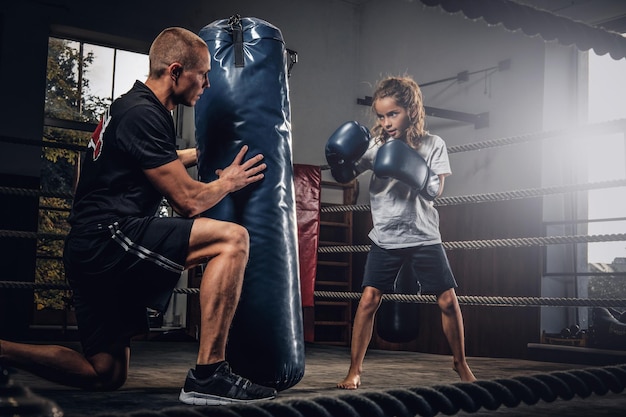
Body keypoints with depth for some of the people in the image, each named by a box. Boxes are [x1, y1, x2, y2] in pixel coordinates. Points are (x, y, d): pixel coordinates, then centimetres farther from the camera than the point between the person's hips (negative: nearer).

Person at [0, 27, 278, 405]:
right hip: (109, 237, -11)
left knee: (105, 375, 17)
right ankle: (208, 375, -21)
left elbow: (160, 163, 42)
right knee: (232, 239, -20)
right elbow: (189, 200, -12)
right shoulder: (144, 115, -13)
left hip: (92, 252, 11)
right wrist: (229, 180, 7)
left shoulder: (133, 108, 19)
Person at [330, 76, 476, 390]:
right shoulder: (375, 143, -1)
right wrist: (340, 159, -24)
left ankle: (460, 363, 23)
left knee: (447, 300, 1)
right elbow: (346, 175, -3)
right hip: (385, 237, 0)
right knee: (369, 299, -9)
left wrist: (414, 172, -27)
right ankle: (354, 369, 3)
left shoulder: (433, 145, -3)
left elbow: (436, 190, -9)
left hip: (423, 236, 0)